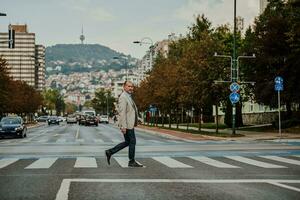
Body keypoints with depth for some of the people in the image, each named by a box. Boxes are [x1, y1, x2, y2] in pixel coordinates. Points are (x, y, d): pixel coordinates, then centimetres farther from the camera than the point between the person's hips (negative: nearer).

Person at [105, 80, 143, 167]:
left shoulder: (128, 97, 17)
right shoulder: (123, 97, -15)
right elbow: (122, 112, -21)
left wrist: (135, 123, 21)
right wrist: (123, 126, -25)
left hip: (130, 124, 10)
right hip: (127, 125, -10)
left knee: (127, 142, 14)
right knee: (132, 142, -2)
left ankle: (110, 152, 16)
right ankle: (132, 162, 8)